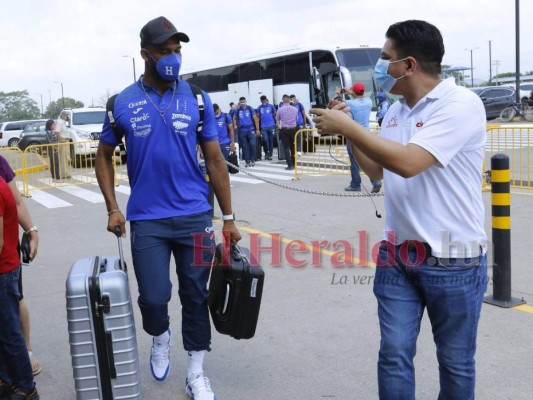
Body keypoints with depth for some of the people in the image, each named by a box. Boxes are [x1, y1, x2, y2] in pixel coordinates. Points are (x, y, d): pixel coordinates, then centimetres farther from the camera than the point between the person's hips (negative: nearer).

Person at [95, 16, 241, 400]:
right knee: (153, 297, 0)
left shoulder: (197, 99, 0)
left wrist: (228, 217, 2)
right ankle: (160, 337, 36)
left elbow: (215, 160, 3)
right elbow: (104, 156, 12)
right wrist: (113, 208, 2)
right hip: (146, 220, 0)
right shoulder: (122, 103, 0)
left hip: (195, 216, 1)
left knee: (196, 296, 8)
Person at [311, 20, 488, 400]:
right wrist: (348, 129, 6)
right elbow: (377, 169, 20)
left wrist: (347, 126, -18)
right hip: (397, 256, 6)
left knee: (455, 361, 11)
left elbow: (408, 162, -28)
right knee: (394, 354, 7)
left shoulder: (461, 104, -16)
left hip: (454, 260, -6)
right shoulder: (395, 112, 7)